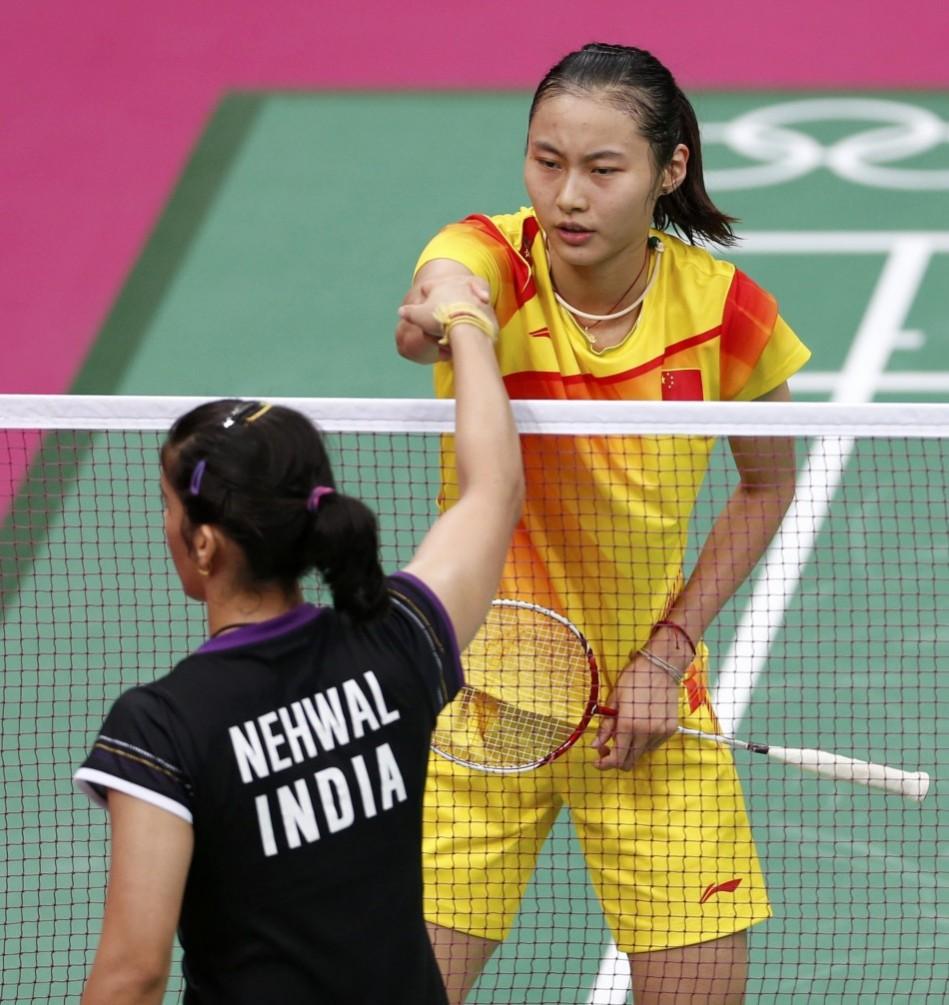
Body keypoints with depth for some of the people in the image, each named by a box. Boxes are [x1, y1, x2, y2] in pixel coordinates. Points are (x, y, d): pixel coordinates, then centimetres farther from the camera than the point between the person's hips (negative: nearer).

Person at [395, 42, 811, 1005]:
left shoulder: (725, 309, -11)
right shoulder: (494, 260, -17)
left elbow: (769, 483, 7)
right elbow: (432, 318, -42)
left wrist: (672, 647, -4)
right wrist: (437, 317, -67)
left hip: (644, 708, 2)